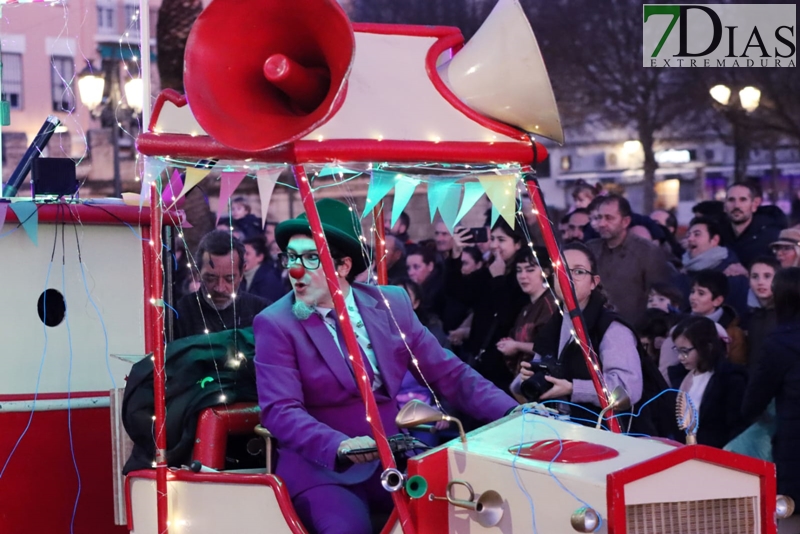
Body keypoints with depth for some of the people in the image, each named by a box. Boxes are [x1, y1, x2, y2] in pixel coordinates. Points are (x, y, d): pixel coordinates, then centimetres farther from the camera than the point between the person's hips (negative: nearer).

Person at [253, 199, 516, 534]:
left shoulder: (391, 304, 6)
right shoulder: (275, 325, -5)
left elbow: (449, 374, 7)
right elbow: (281, 411, -15)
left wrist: (513, 415, -8)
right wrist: (340, 447, -33)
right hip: (322, 469, -4)